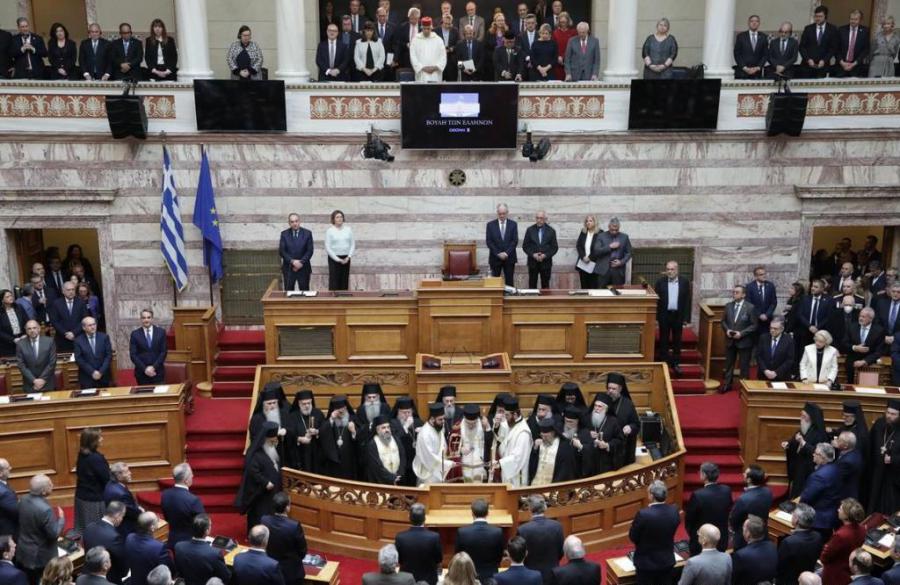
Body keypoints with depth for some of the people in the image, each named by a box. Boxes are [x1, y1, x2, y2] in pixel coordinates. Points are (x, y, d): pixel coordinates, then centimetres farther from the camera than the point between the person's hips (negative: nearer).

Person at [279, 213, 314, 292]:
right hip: (288, 268, 0)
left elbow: (310, 251, -2)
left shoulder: (307, 233, 1)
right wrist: (292, 261, -14)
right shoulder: (284, 234, 3)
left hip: (303, 268, 0)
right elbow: (281, 251, -2)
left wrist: (301, 262, -13)